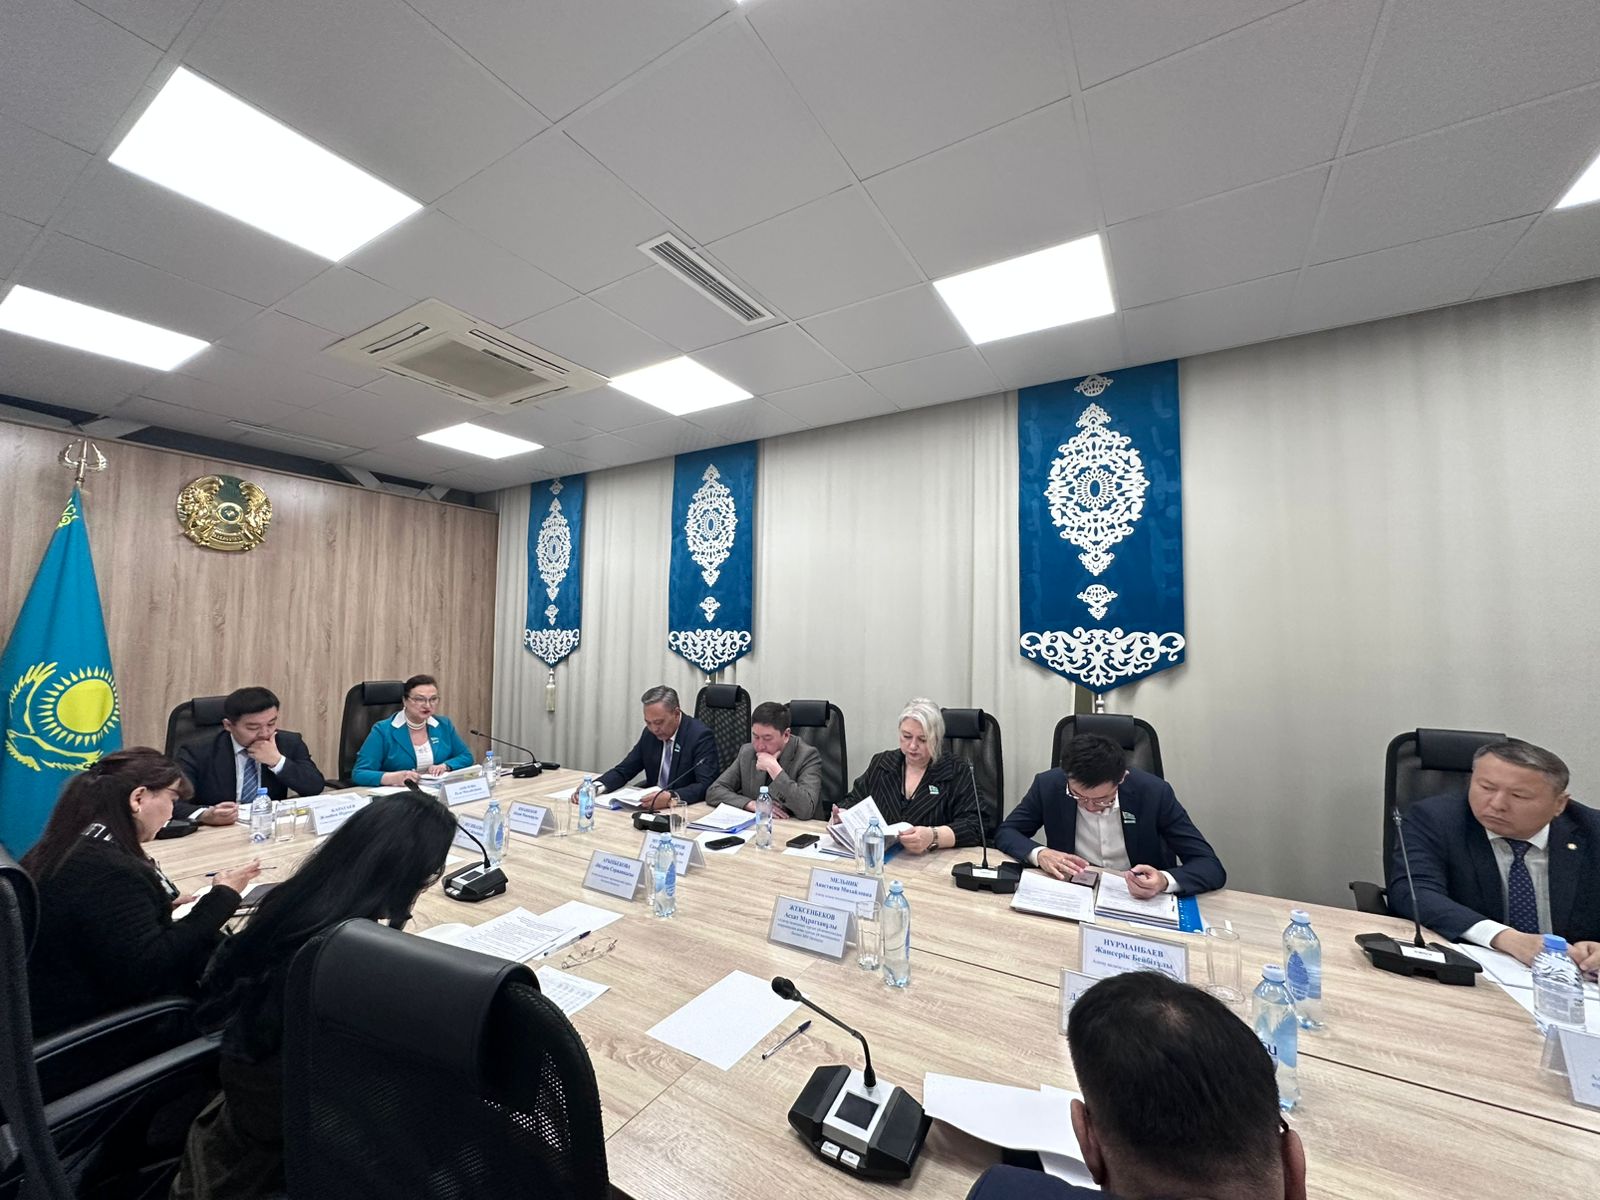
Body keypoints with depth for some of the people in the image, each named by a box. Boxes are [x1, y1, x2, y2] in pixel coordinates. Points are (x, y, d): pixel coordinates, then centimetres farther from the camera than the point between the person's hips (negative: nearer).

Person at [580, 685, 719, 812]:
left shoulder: (700, 736, -16)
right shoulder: (649, 733, 3)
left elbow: (706, 786, -23)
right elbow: (624, 770, 7)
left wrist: (672, 797, -38)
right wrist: (594, 787, -11)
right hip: (652, 808, 5)